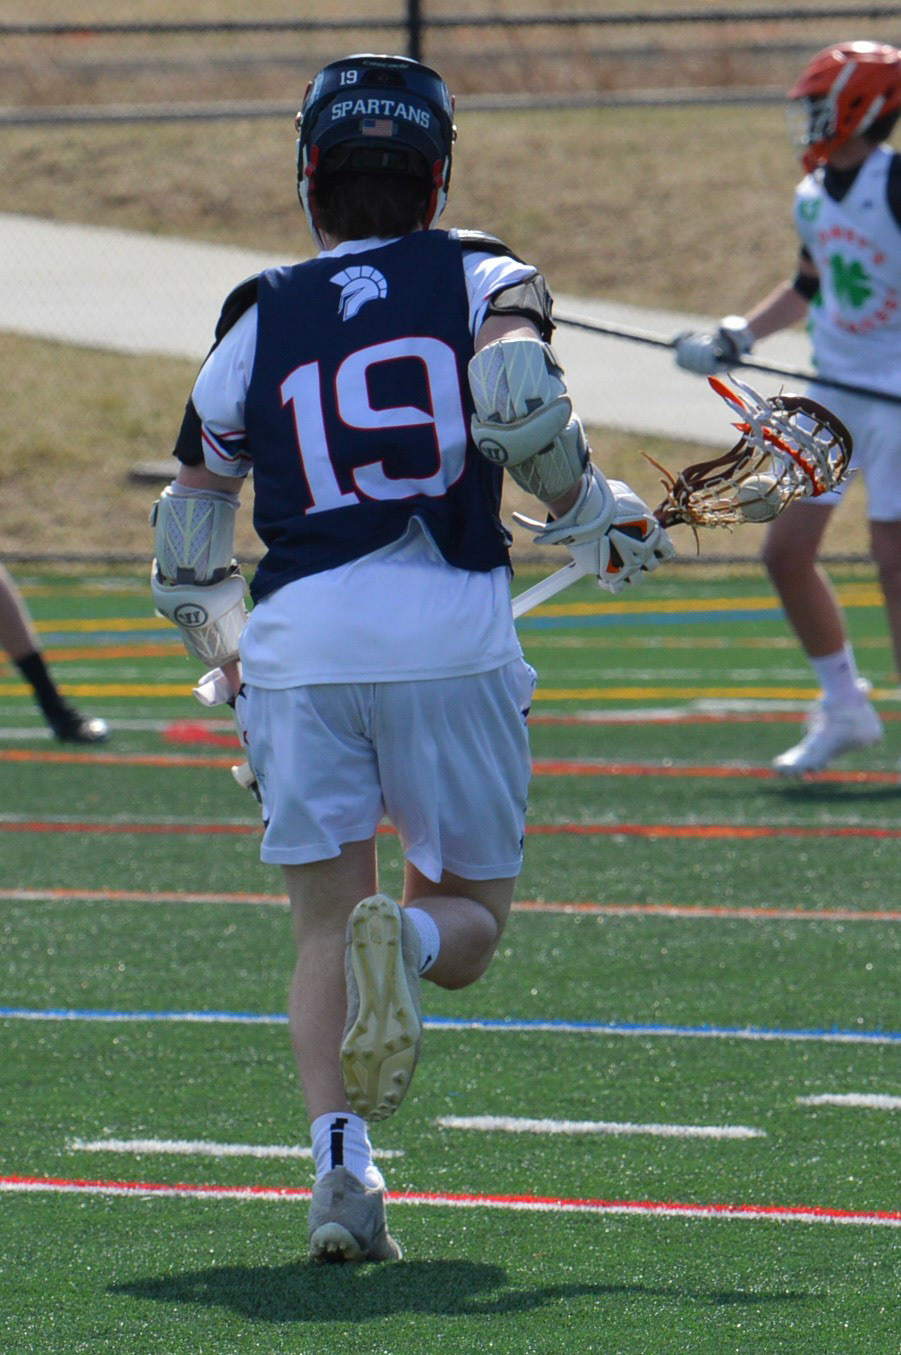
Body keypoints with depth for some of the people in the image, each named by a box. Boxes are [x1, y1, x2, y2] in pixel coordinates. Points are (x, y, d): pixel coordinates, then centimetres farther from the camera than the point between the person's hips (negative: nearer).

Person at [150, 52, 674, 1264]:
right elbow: (519, 406, -13)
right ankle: (409, 935, -25)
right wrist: (589, 517, 5)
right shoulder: (484, 281, 10)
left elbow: (187, 557, 20)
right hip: (452, 631, -1)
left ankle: (340, 1160, -11)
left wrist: (231, 657, 37)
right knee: (469, 918, 12)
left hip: (299, 641, 1)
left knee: (325, 926, 11)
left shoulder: (260, 320, 16)